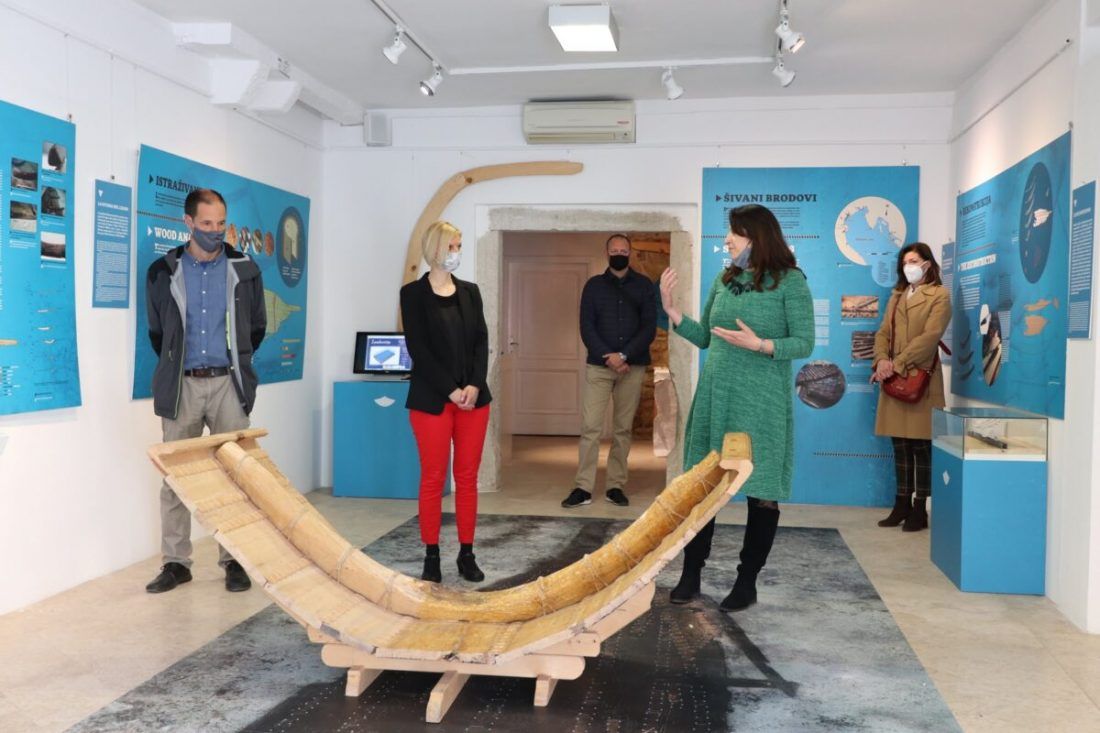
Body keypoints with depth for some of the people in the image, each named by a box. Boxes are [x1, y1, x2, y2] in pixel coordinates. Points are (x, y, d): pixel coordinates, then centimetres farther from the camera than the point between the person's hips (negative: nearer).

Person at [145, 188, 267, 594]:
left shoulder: (245, 270, 4)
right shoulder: (163, 272, 4)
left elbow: (257, 328, 13)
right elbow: (156, 332, 14)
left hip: (227, 382, 0)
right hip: (181, 385, 1)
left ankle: (234, 560, 11)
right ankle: (176, 562, 14)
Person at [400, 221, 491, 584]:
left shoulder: (470, 291, 11)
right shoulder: (413, 293, -2)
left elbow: (481, 340, 5)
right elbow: (418, 348, -9)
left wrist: (474, 385, -10)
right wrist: (451, 391, -14)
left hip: (474, 397, 4)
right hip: (432, 399, -4)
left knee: (467, 478, 7)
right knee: (432, 479, 1)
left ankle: (467, 554, 15)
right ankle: (432, 557, 11)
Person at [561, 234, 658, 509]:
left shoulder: (644, 285, 6)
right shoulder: (593, 285, 7)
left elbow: (650, 327, -2)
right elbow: (586, 327, 0)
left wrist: (623, 355, -14)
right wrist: (609, 358, -13)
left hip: (633, 367, 0)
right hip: (598, 366, 0)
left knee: (623, 429, 5)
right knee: (590, 427, -5)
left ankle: (616, 486, 11)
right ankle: (583, 488, -2)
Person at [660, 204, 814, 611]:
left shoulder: (790, 281, -5)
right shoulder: (725, 279, 10)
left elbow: (804, 344, -8)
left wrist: (759, 344, -21)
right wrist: (671, 310, 3)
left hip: (761, 402, -4)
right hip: (715, 396, 5)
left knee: (762, 492, 3)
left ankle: (747, 582, 17)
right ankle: (691, 574, 19)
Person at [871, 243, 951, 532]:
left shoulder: (939, 295, -1)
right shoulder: (897, 296, 19)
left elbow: (930, 337, -12)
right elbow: (883, 332, 11)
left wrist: (896, 364, -17)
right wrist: (881, 360, -9)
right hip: (894, 378, 6)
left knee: (921, 446, -1)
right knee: (900, 446, 8)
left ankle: (919, 509, 5)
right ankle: (902, 505, 14)